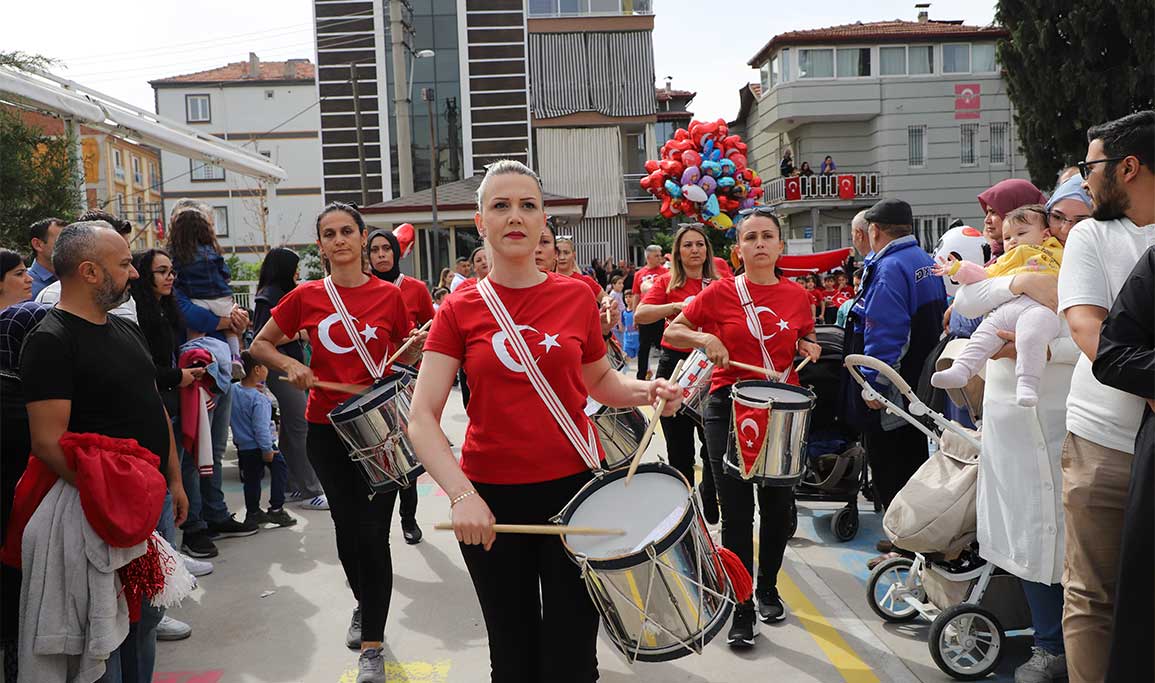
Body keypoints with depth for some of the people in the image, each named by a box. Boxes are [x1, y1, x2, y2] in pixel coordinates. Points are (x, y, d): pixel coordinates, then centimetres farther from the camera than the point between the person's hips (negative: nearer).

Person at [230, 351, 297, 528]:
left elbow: (230, 419, 14)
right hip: (259, 446, -8)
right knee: (280, 468, 5)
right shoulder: (259, 399, -23)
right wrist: (267, 449, -17)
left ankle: (253, 512, 24)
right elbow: (261, 427, -23)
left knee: (251, 479, 16)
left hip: (242, 446, 8)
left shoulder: (233, 390, -1)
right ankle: (276, 509, 4)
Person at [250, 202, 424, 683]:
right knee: (347, 528, 12)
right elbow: (260, 345, 9)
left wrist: (418, 346, -12)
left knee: (374, 534, -4)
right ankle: (364, 604, 40)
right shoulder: (306, 297, 0)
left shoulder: (389, 295, -1)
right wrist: (291, 366, -9)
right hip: (328, 427, 2)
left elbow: (406, 357, 10)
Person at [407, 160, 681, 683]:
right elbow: (422, 419, -10)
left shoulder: (575, 297, 0)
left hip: (575, 485, 0)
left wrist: (644, 391, -4)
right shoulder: (460, 310, -4)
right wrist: (461, 495, -25)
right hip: (491, 498, 0)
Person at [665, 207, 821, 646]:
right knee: (737, 514, 0)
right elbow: (671, 332, 0)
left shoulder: (797, 295, 3)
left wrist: (808, 347, -3)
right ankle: (742, 612, 12)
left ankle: (768, 590, 36)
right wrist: (705, 338, -18)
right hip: (729, 409, -3)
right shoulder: (721, 292, -6)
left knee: (778, 507, 13)